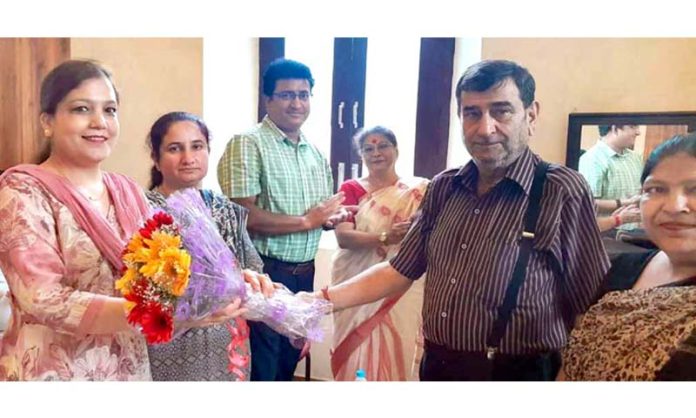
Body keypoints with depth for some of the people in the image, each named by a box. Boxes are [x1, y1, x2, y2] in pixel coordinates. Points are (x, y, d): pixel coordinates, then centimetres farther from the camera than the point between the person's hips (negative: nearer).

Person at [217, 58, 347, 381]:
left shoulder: (315, 152, 12)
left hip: (305, 274, 7)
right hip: (264, 274, -7)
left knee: (289, 362, 20)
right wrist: (307, 220, -18)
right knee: (261, 368, 6)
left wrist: (334, 216, -5)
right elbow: (243, 216, -21)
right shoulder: (248, 144, -12)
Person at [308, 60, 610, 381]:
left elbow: (591, 307, -11)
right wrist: (324, 299, -1)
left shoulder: (563, 193, -15)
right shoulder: (443, 188, 2)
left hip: (514, 372, -5)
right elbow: (400, 271, 7)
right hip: (436, 365, 6)